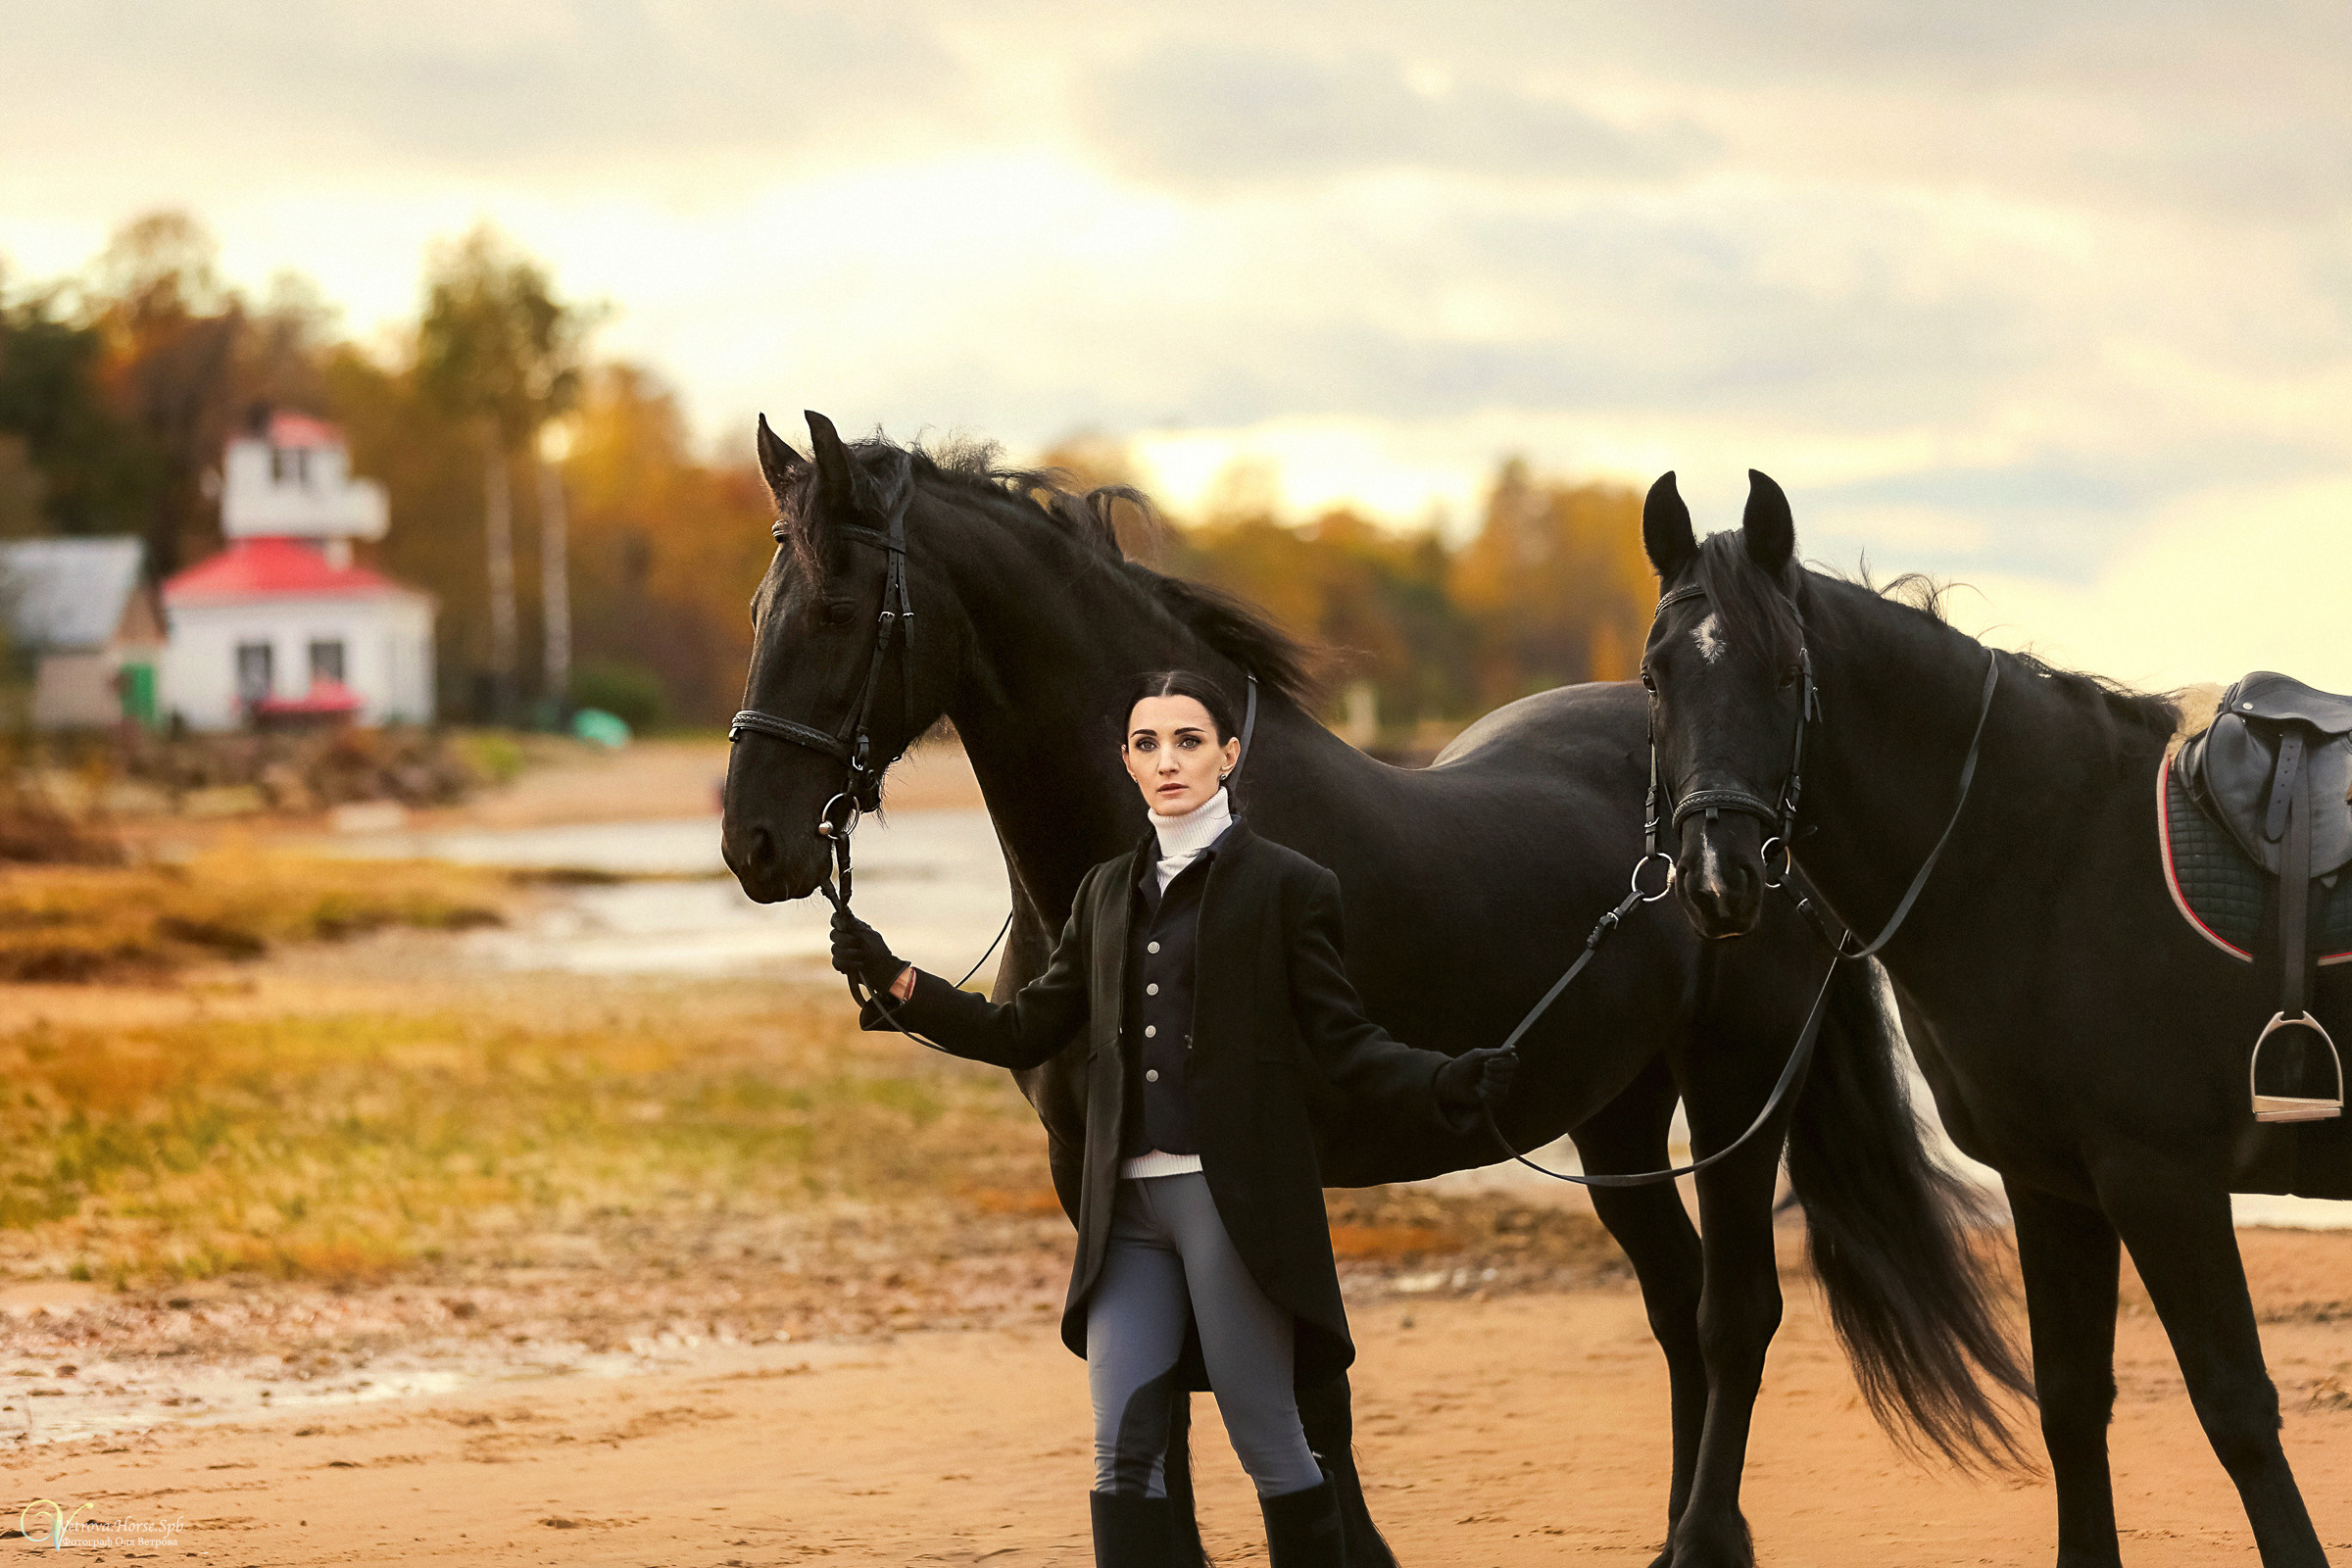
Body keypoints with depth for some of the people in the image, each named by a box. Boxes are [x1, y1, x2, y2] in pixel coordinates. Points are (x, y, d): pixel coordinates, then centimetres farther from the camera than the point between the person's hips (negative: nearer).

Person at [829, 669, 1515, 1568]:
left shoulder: (1287, 887, 0)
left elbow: (1342, 1046, -4)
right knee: (1122, 1447, 0)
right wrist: (896, 984, 9)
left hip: (1236, 1199, -5)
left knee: (1267, 1441, -1)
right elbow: (1025, 1034, 17)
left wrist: (1444, 1085, -21)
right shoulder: (1109, 893, 15)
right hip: (1129, 1201, 5)